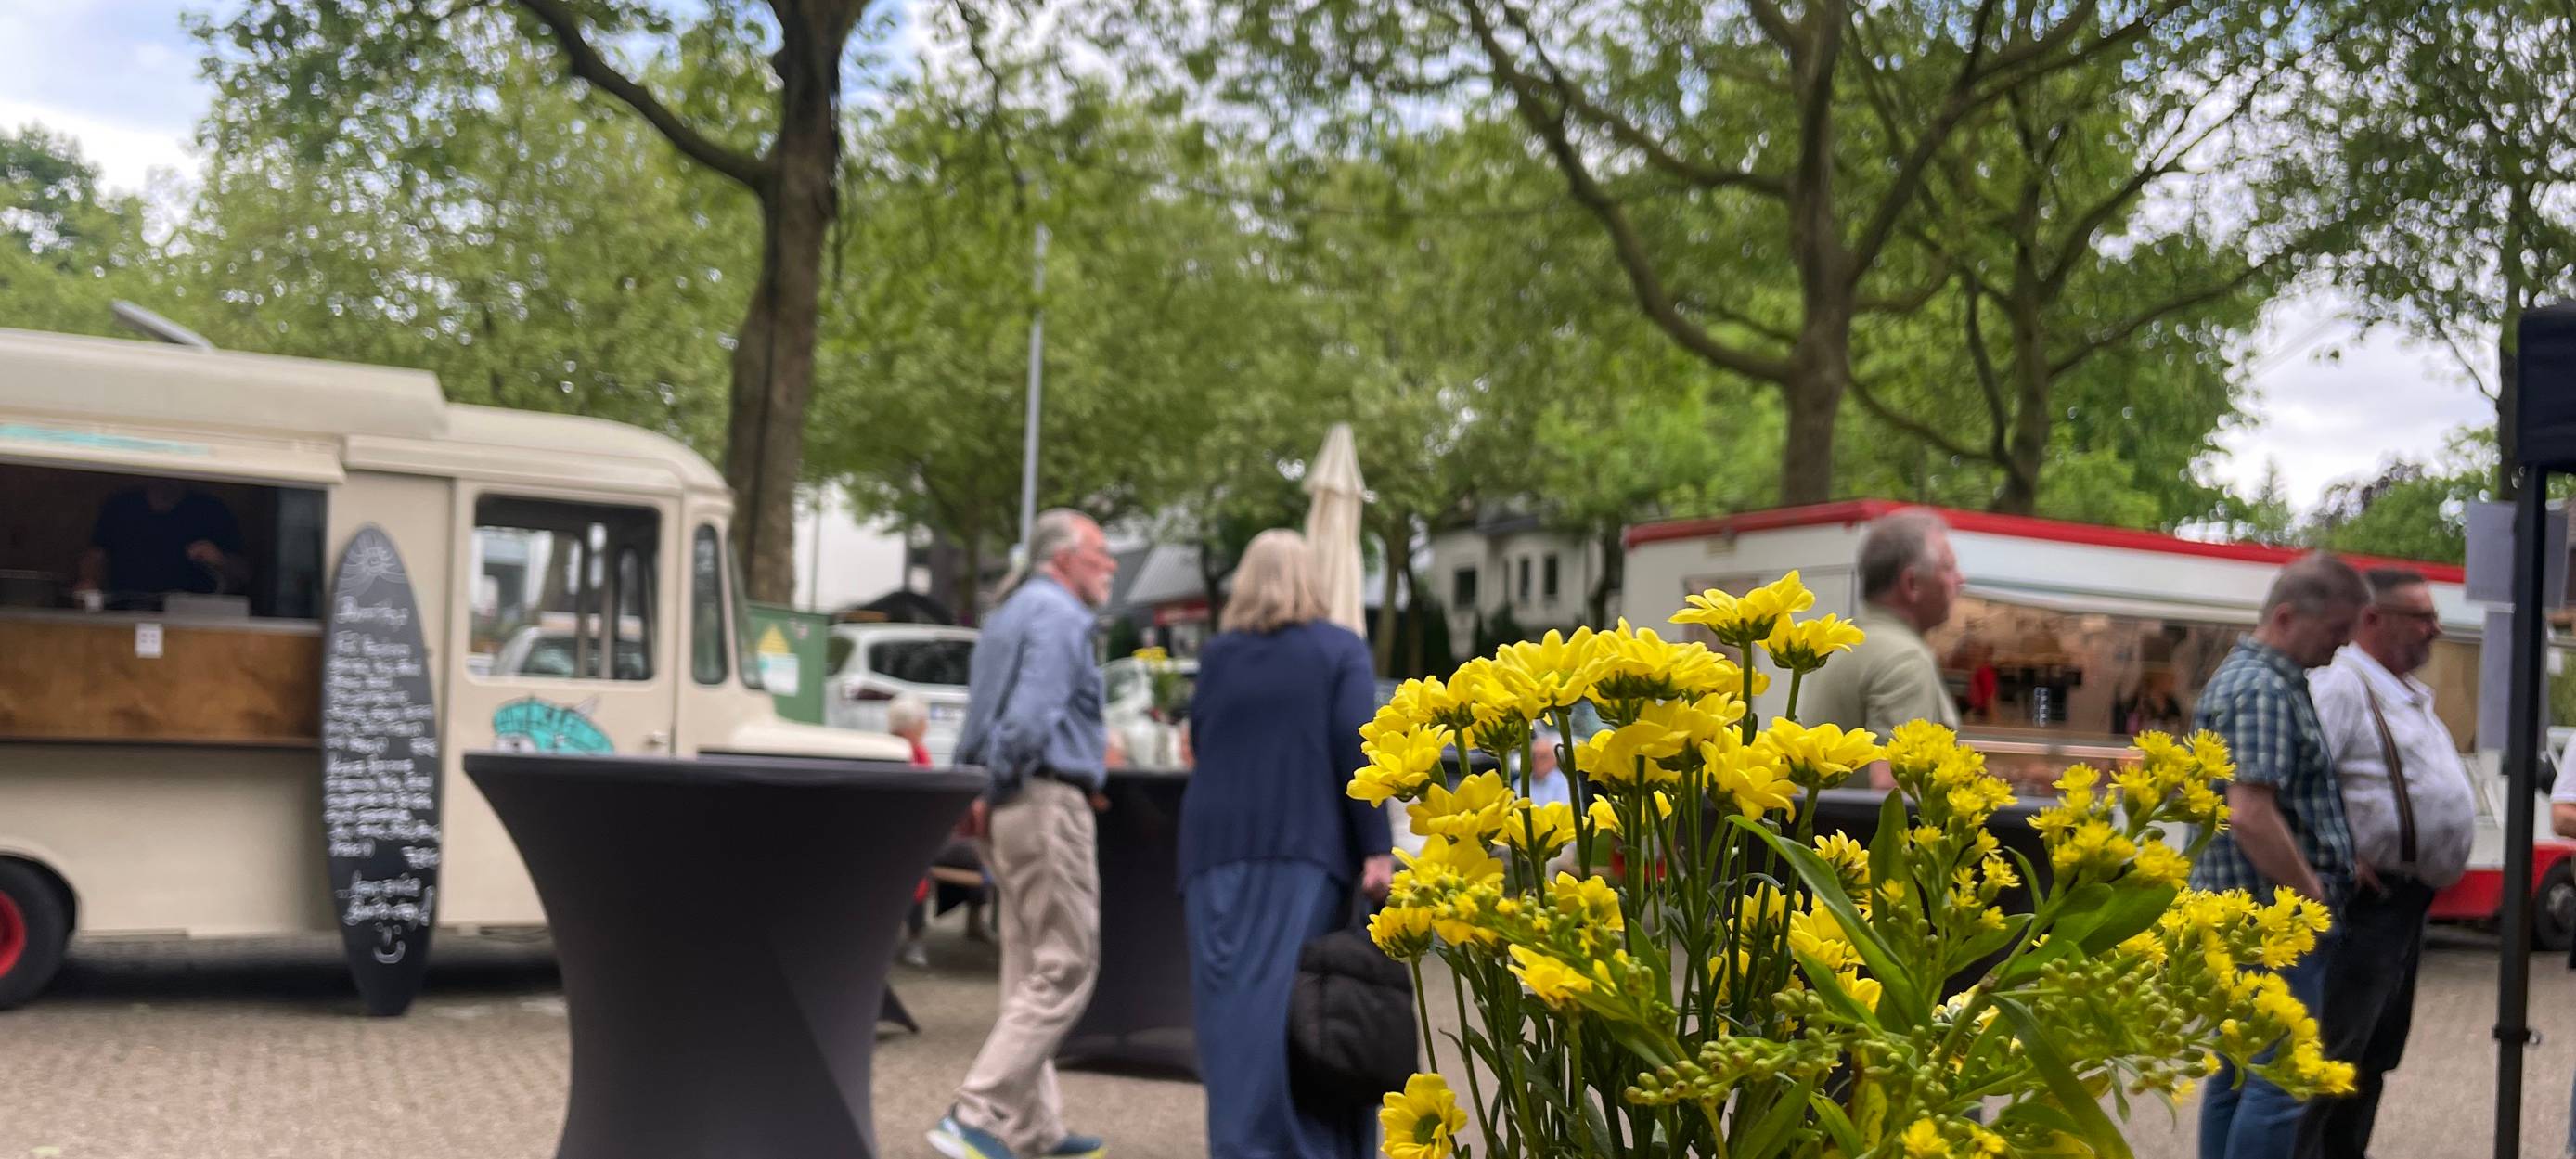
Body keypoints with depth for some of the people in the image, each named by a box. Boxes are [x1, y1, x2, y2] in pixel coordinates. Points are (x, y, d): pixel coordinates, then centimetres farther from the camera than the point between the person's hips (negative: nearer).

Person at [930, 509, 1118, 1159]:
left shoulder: (1011, 613, 21)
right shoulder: (1060, 616, -10)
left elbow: (984, 713, 20)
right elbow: (1032, 715, -21)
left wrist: (978, 789, 12)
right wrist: (994, 790, -13)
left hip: (1009, 806, 10)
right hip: (1047, 801, -10)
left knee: (1030, 970, 13)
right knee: (1066, 968, -7)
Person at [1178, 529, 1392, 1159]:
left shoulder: (1215, 655, 11)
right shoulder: (1340, 649, 3)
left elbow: (1200, 744, 16)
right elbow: (1355, 751, -6)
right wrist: (1376, 850, -9)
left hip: (1220, 846, 2)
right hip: (1307, 846, -2)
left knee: (1233, 1002, 3)